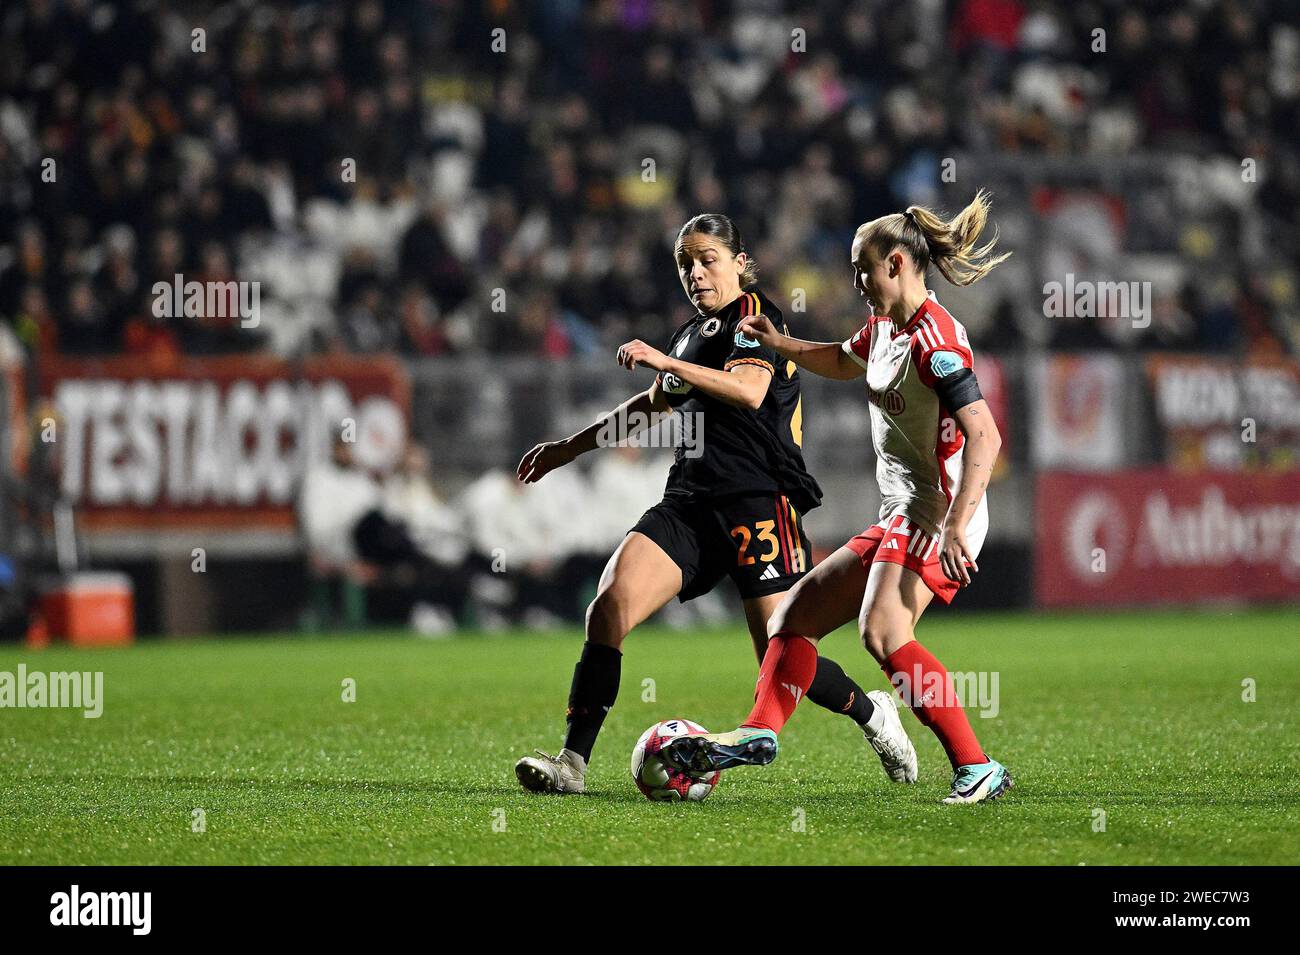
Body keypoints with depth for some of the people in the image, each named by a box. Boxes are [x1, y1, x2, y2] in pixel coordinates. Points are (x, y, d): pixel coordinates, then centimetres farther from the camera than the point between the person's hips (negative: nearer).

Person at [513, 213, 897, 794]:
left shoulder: (753, 313, -2)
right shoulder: (693, 332, 21)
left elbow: (750, 390, -21)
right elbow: (652, 403, 38)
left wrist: (666, 361, -27)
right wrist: (570, 448, 41)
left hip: (758, 502, -7)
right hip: (689, 503, 7)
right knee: (610, 605, -17)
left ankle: (873, 714, 21)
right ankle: (572, 763, -20)